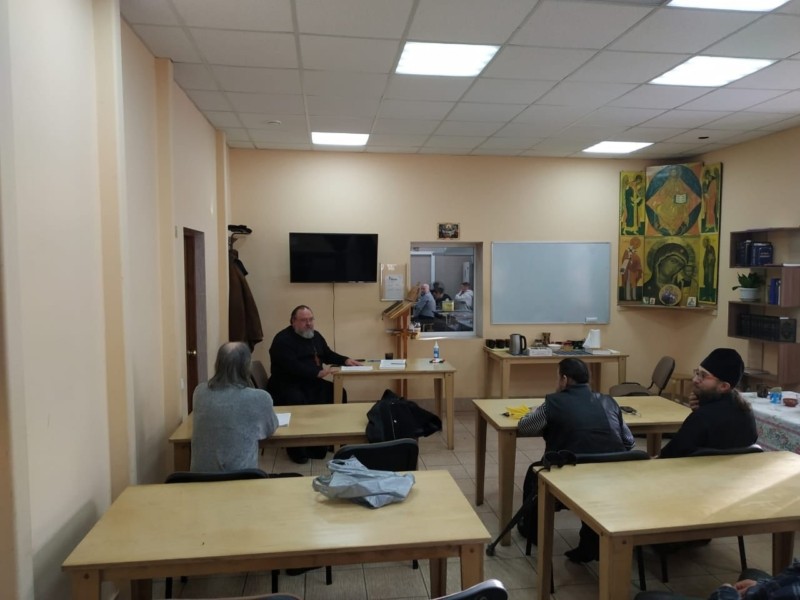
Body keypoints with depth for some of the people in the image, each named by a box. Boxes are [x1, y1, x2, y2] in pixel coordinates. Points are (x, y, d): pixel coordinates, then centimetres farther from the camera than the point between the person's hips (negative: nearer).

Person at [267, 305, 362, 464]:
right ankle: (296, 448, -17)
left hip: (310, 382, 8)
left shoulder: (315, 335, 12)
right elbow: (292, 367, -28)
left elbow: (328, 354, 22)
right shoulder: (282, 339, -15)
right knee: (298, 402, -36)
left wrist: (345, 360, 4)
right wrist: (318, 372, -32)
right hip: (286, 385, -8)